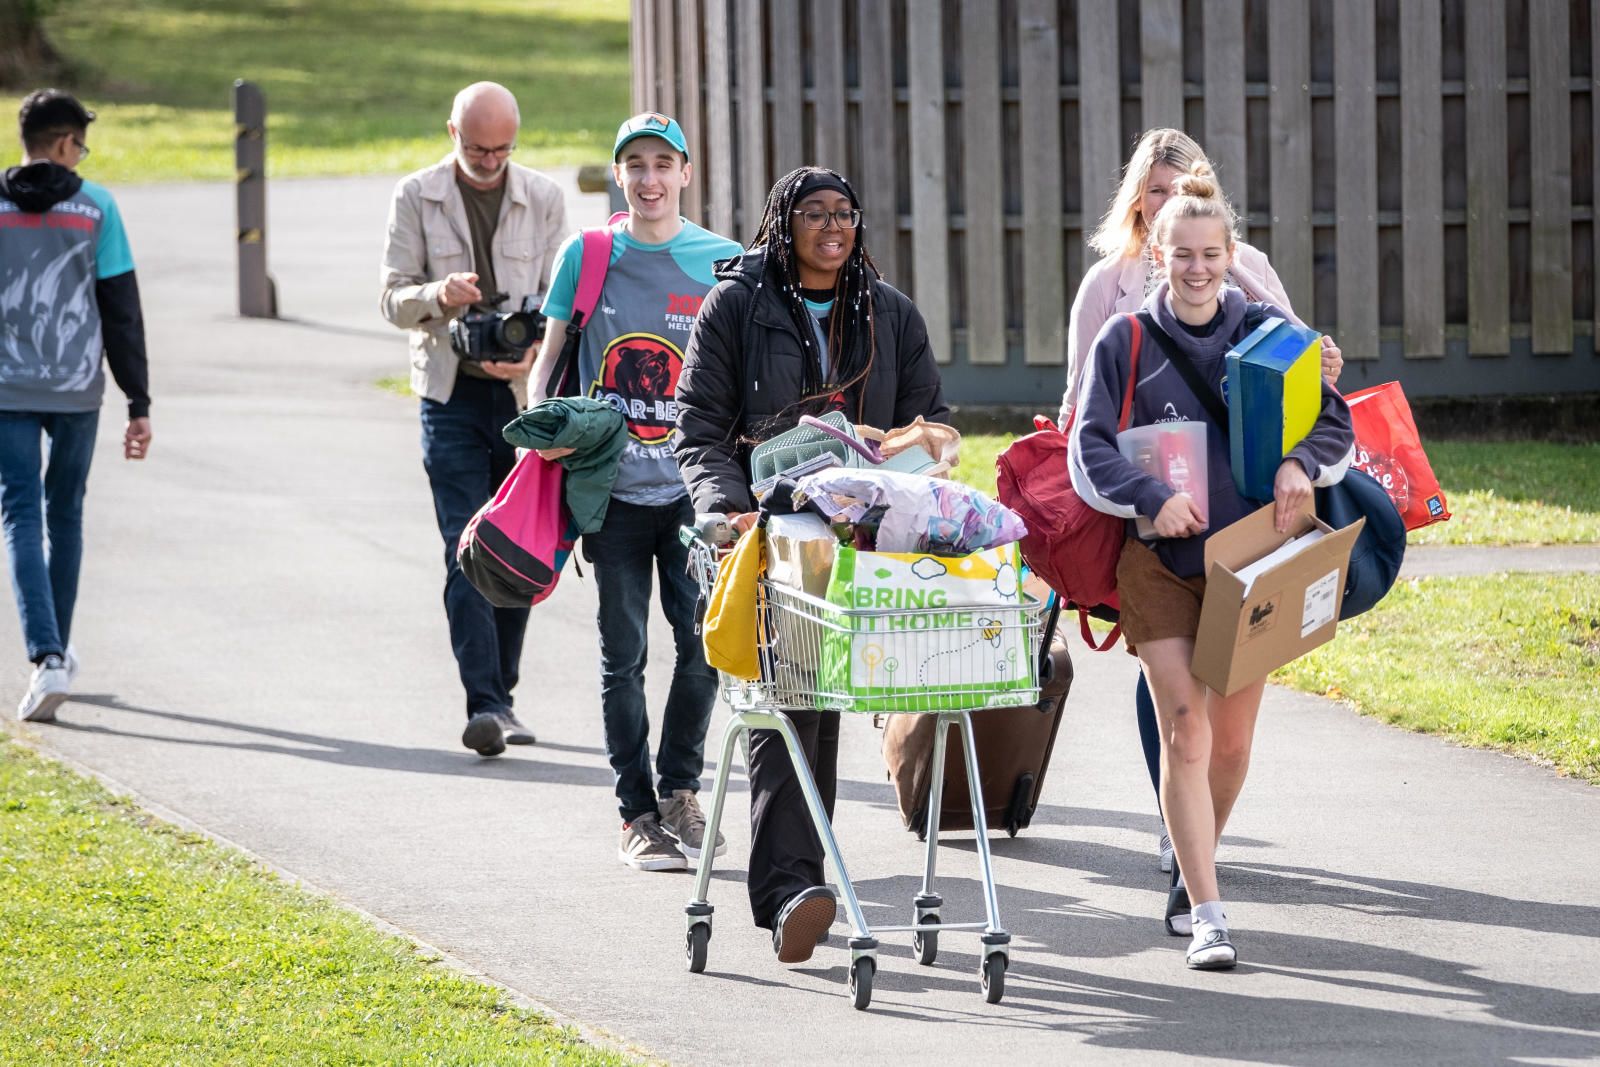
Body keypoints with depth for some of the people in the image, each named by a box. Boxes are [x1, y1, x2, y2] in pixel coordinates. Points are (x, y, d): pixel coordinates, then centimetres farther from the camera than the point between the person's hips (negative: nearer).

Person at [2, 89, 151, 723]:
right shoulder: (95, 207, -2)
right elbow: (122, 312, -1)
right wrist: (138, 403, 3)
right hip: (77, 389, 1)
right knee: (64, 512, 18)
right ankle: (56, 650, 29)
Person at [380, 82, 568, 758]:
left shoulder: (543, 199, 6)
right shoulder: (417, 197, 3)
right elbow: (394, 298, 2)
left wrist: (532, 351, -14)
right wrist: (438, 296, -21)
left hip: (525, 393, 2)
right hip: (452, 394, -2)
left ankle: (498, 696, 17)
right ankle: (486, 703, -17)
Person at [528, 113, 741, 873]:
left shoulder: (720, 263, 3)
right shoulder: (586, 255, 4)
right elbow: (550, 357, 10)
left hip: (694, 484, 0)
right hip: (613, 485, 0)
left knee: (704, 641, -7)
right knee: (623, 652, 3)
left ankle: (680, 791, 14)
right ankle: (638, 815, 12)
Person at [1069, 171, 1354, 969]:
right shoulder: (1125, 342, 1)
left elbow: (1336, 423, 7)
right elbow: (1088, 451, -4)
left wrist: (1301, 463, -15)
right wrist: (1151, 498, -21)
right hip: (1160, 562, -2)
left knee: (1232, 739, 6)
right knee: (1184, 731, -12)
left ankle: (1192, 872, 31)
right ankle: (1205, 916, -12)